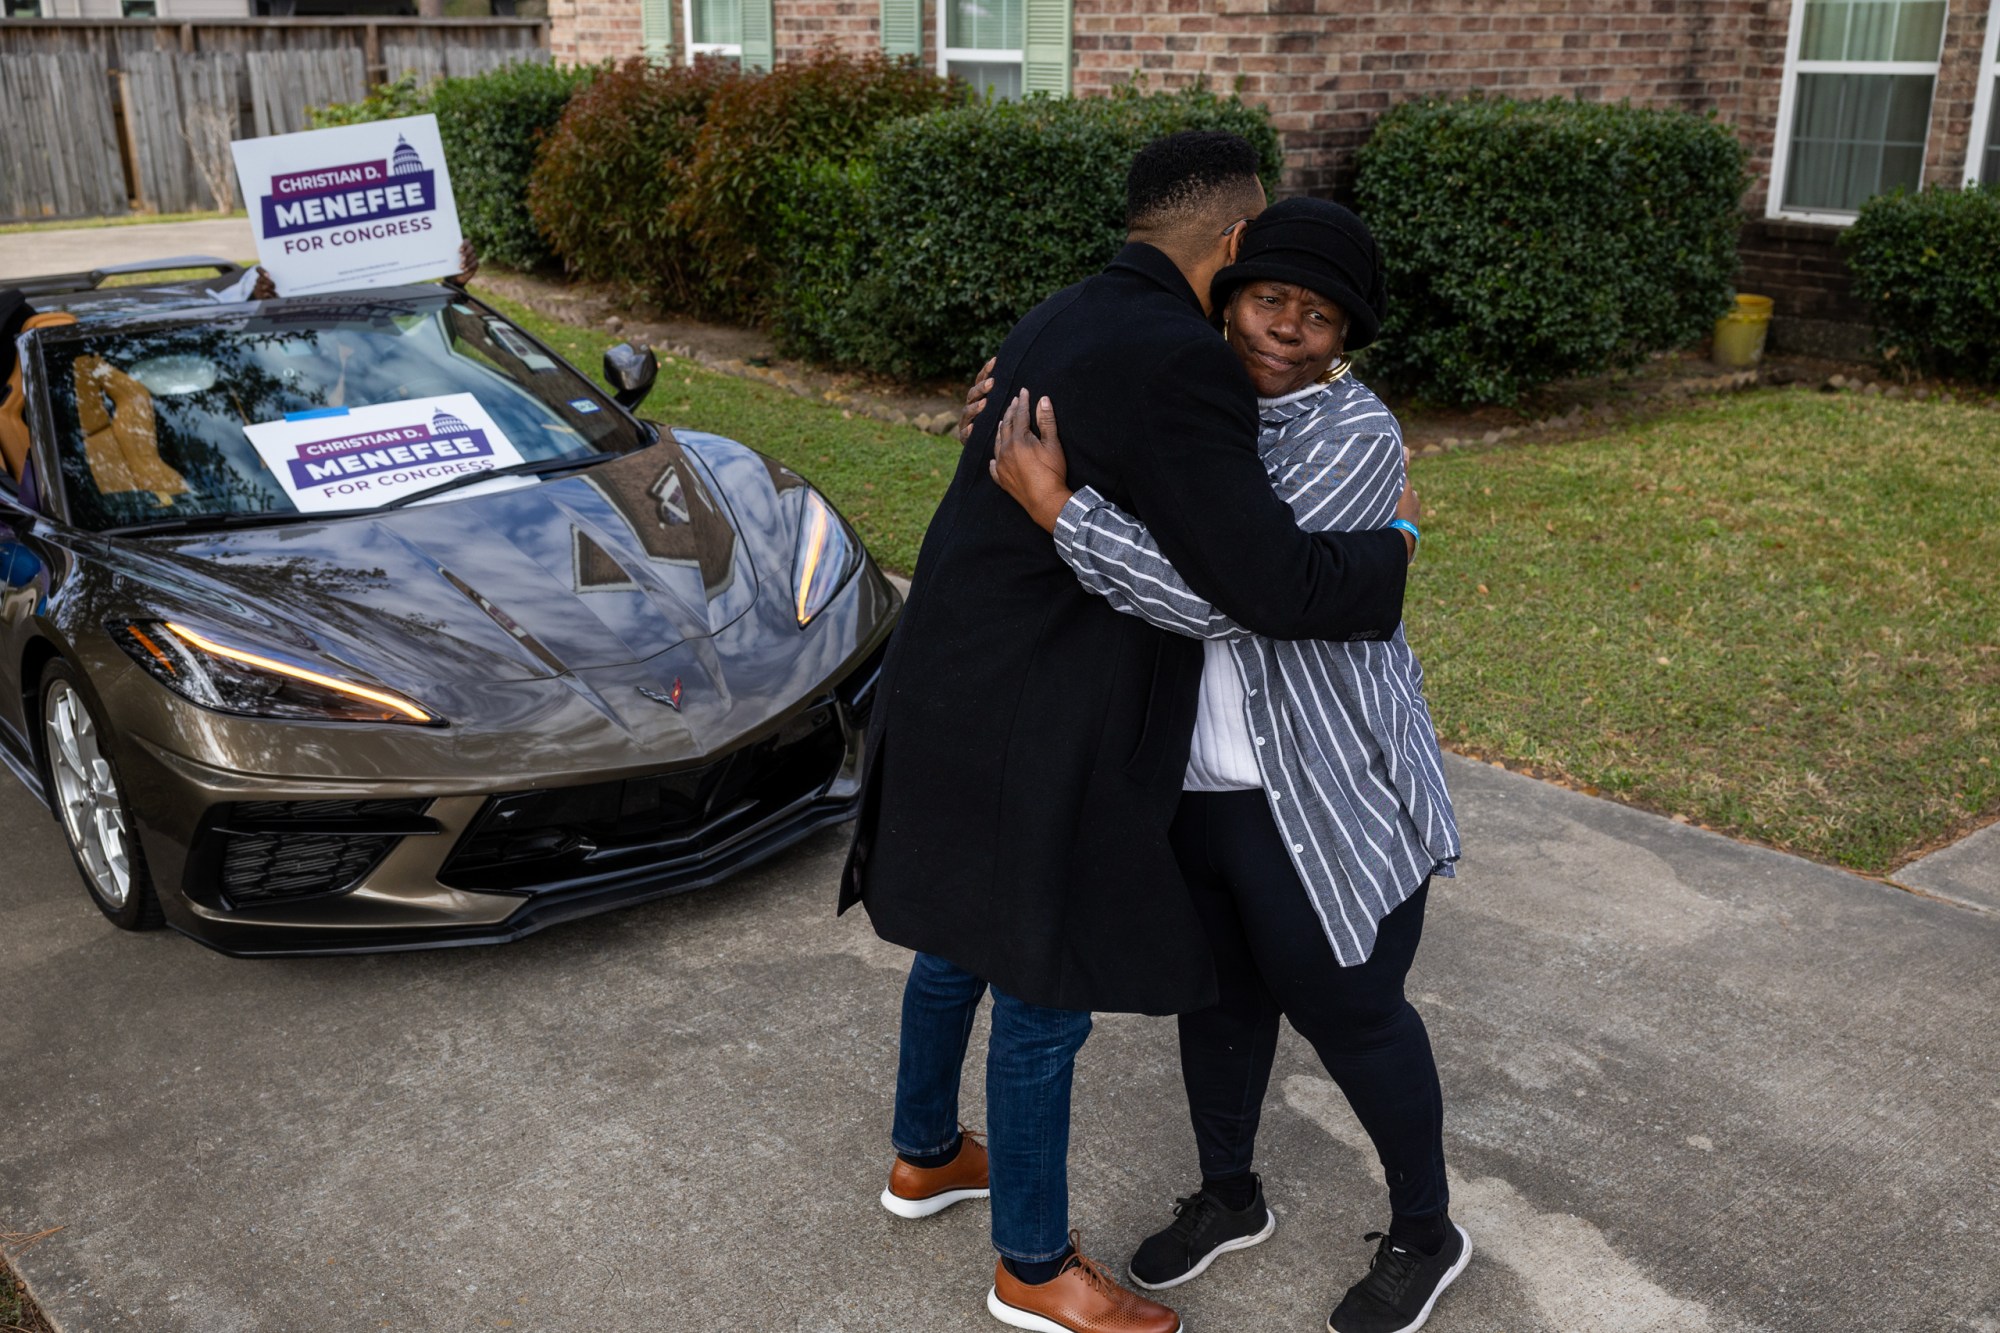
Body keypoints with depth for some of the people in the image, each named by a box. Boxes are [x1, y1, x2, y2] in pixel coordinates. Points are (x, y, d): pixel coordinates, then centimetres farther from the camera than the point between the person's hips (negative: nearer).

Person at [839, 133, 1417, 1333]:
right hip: (1027, 738, -10)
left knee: (959, 944, 26)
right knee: (1044, 997, 8)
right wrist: (1393, 551, -7)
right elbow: (1271, 583, -24)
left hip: (952, 694, 10)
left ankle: (925, 1156, 49)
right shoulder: (1179, 364, -22)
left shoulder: (1064, 323, 8)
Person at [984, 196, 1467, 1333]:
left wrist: (1055, 506, -31)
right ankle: (1230, 1196, 42)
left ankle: (1427, 1235, 32)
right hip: (1185, 782, 6)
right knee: (1220, 992, 20)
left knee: (1349, 1014, 9)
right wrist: (1021, 420, 5)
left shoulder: (1354, 438, -19)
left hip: (1319, 798, -6)